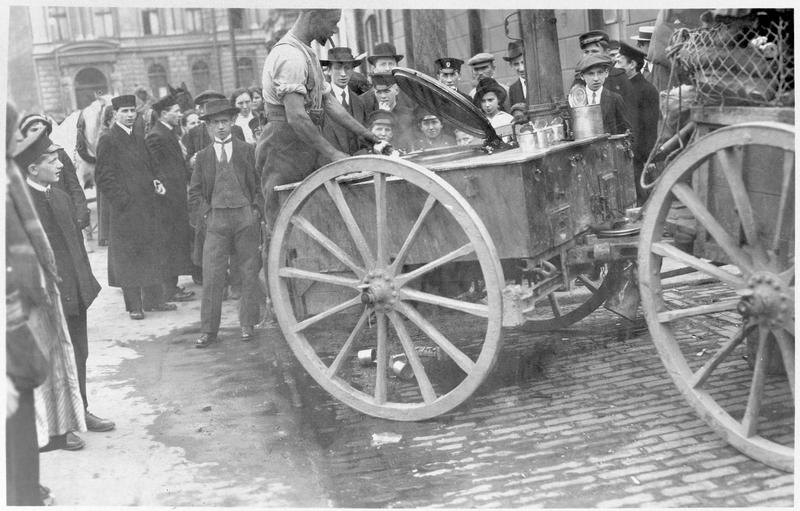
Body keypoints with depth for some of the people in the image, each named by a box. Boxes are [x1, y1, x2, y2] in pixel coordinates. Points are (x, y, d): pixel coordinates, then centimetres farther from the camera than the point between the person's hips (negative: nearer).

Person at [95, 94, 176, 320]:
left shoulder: (139, 138, 14)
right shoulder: (108, 140, -7)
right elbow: (104, 176, -10)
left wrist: (154, 183, 4)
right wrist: (122, 200, -16)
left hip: (147, 205, 7)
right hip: (125, 208, -7)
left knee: (152, 253, 11)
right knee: (129, 257, 0)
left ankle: (153, 299, 20)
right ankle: (134, 305, 6)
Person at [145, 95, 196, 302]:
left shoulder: (170, 133, 16)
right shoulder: (155, 136, -14)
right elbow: (158, 170, -17)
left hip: (178, 196, 10)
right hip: (168, 198, -10)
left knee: (178, 242, 13)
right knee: (169, 243, -5)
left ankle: (172, 286, 21)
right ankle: (169, 289, 2)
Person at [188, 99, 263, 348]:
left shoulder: (248, 150, 6)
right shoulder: (203, 156, 9)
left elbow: (261, 184, 6)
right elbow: (194, 193, 12)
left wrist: (256, 211, -4)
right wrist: (206, 214, -1)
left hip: (246, 217, 0)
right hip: (216, 219, 0)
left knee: (249, 275, 5)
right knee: (211, 277, -4)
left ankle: (247, 325, 17)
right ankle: (208, 330, 4)